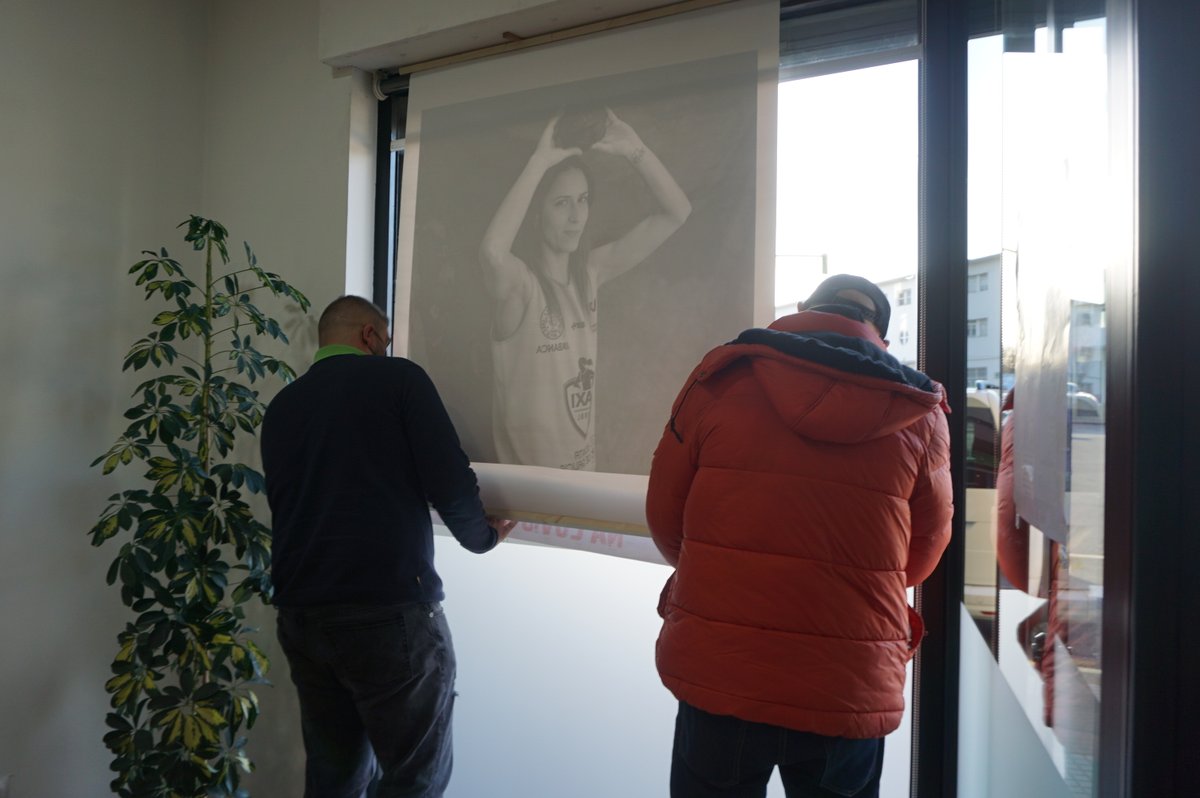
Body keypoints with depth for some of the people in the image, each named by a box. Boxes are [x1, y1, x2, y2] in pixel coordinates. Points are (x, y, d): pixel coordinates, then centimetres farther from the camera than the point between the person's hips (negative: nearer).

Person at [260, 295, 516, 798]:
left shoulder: (281, 406, 15)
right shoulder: (398, 377, -1)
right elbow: (449, 484, -9)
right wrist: (482, 537, 10)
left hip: (300, 613, 7)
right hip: (390, 610, -6)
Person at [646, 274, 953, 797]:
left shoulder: (721, 377, -3)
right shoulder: (920, 413, 0)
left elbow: (664, 516, 2)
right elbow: (923, 555, 8)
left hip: (717, 674, -1)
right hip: (851, 691, 1)